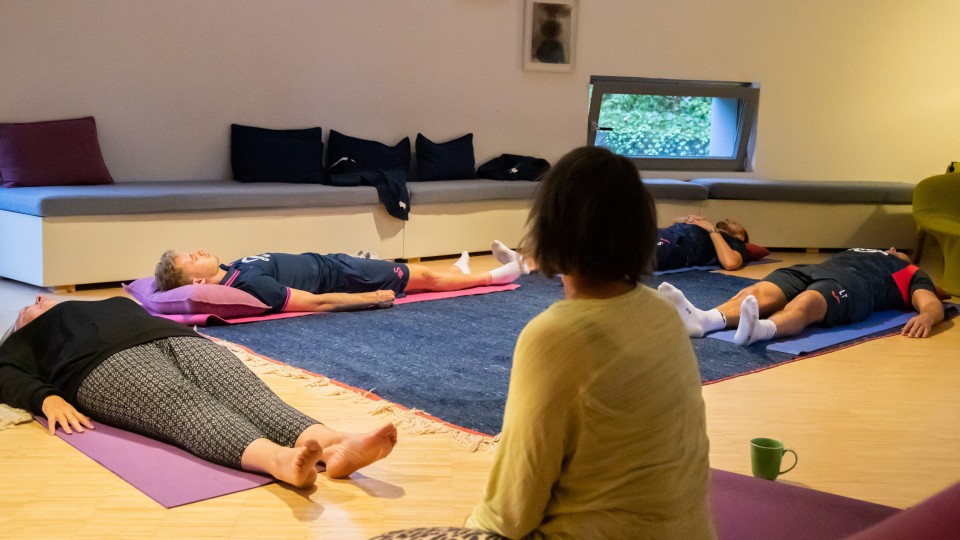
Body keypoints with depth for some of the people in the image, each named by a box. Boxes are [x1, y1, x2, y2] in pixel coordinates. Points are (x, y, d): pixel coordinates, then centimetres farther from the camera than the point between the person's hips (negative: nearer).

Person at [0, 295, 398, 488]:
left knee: (247, 393, -28)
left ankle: (335, 446, -57)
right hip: (106, 361, -4)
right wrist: (48, 398, -10)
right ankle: (280, 460, -66)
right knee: (185, 406, -36)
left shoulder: (116, 303, 46)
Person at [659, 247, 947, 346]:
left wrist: (925, 316, -12)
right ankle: (701, 320, -54)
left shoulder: (913, 276, 30)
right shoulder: (855, 252, 44)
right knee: (755, 293, -27)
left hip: (851, 283, -5)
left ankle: (760, 330, -70)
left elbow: (934, 305, 9)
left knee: (804, 304, -39)